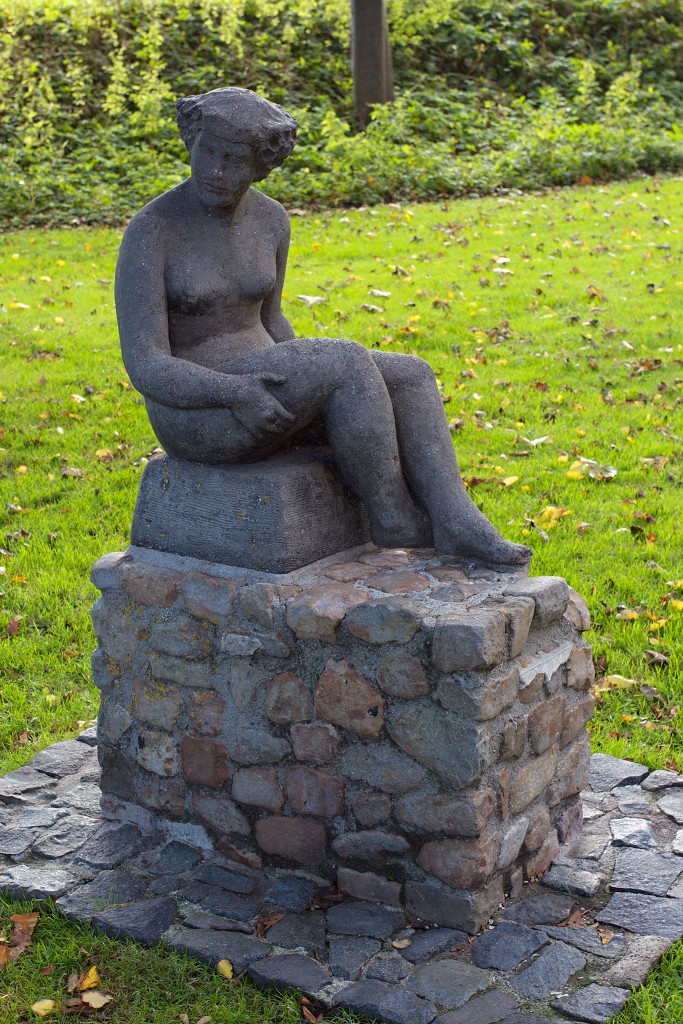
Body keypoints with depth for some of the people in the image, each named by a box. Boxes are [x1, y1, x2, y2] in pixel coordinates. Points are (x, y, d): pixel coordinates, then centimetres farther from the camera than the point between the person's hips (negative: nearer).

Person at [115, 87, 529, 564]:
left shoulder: (269, 219, 4)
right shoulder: (148, 233, -16)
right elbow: (145, 368, -18)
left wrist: (312, 383, 0)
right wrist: (238, 393, -31)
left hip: (264, 386, 7)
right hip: (198, 411, -7)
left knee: (411, 376, -12)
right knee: (351, 362, -27)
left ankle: (456, 521, -18)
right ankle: (392, 515, -12)